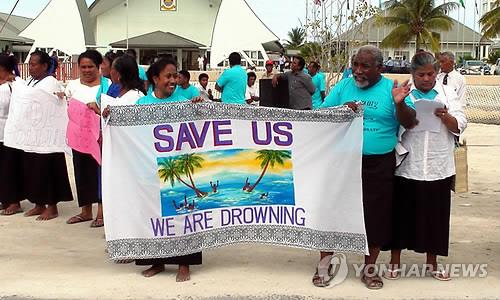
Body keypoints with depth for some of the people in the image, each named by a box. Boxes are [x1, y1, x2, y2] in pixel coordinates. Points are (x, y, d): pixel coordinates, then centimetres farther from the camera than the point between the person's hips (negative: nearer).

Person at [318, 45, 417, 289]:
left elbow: (409, 123, -5)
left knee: (376, 217, 7)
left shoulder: (391, 89, -1)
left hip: (379, 166, -1)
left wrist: (400, 104, -24)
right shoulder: (342, 87, 4)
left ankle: (369, 269, 25)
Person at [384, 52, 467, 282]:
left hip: (439, 167, 2)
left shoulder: (448, 93, 8)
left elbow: (459, 127, 3)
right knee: (402, 213, 5)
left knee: (435, 214, 9)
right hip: (407, 166, -1)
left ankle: (432, 263, 25)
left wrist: (445, 116, -17)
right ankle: (395, 262, 20)